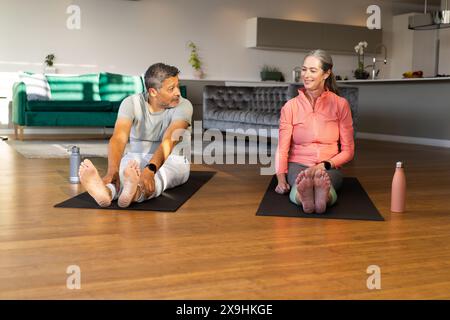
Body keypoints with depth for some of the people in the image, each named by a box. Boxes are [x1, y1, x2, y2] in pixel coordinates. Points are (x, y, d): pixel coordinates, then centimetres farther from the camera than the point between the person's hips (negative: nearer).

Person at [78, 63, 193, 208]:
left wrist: (150, 169, -53)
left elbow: (168, 141, -33)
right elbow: (119, 138, -28)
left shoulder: (183, 106, -17)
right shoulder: (131, 103, -13)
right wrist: (112, 171, -48)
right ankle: (106, 192, -69)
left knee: (159, 174, -39)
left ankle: (135, 194, -72)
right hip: (136, 158, 2)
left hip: (172, 160, -1)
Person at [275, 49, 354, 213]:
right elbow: (282, 148, -3)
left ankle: (323, 192, -72)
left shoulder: (340, 104, 4)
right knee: (301, 178, -38)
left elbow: (348, 151, 4)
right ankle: (303, 192, -72)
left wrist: (324, 165, -13)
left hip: (329, 168, 0)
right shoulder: (291, 106, 5)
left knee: (324, 177, -38)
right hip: (298, 165, 0)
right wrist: (281, 179, -20)